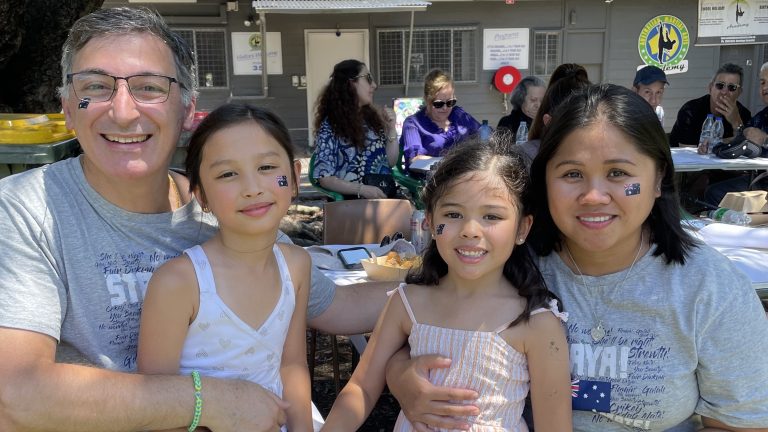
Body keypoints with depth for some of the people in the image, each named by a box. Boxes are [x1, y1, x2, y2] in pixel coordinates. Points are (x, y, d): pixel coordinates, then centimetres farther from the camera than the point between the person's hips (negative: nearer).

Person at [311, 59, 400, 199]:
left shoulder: (372, 117, 11)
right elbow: (324, 177, -9)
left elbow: (391, 161, 15)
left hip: (387, 195, 5)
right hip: (354, 200, -5)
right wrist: (362, 189, -19)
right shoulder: (330, 126, -4)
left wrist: (391, 129, 2)